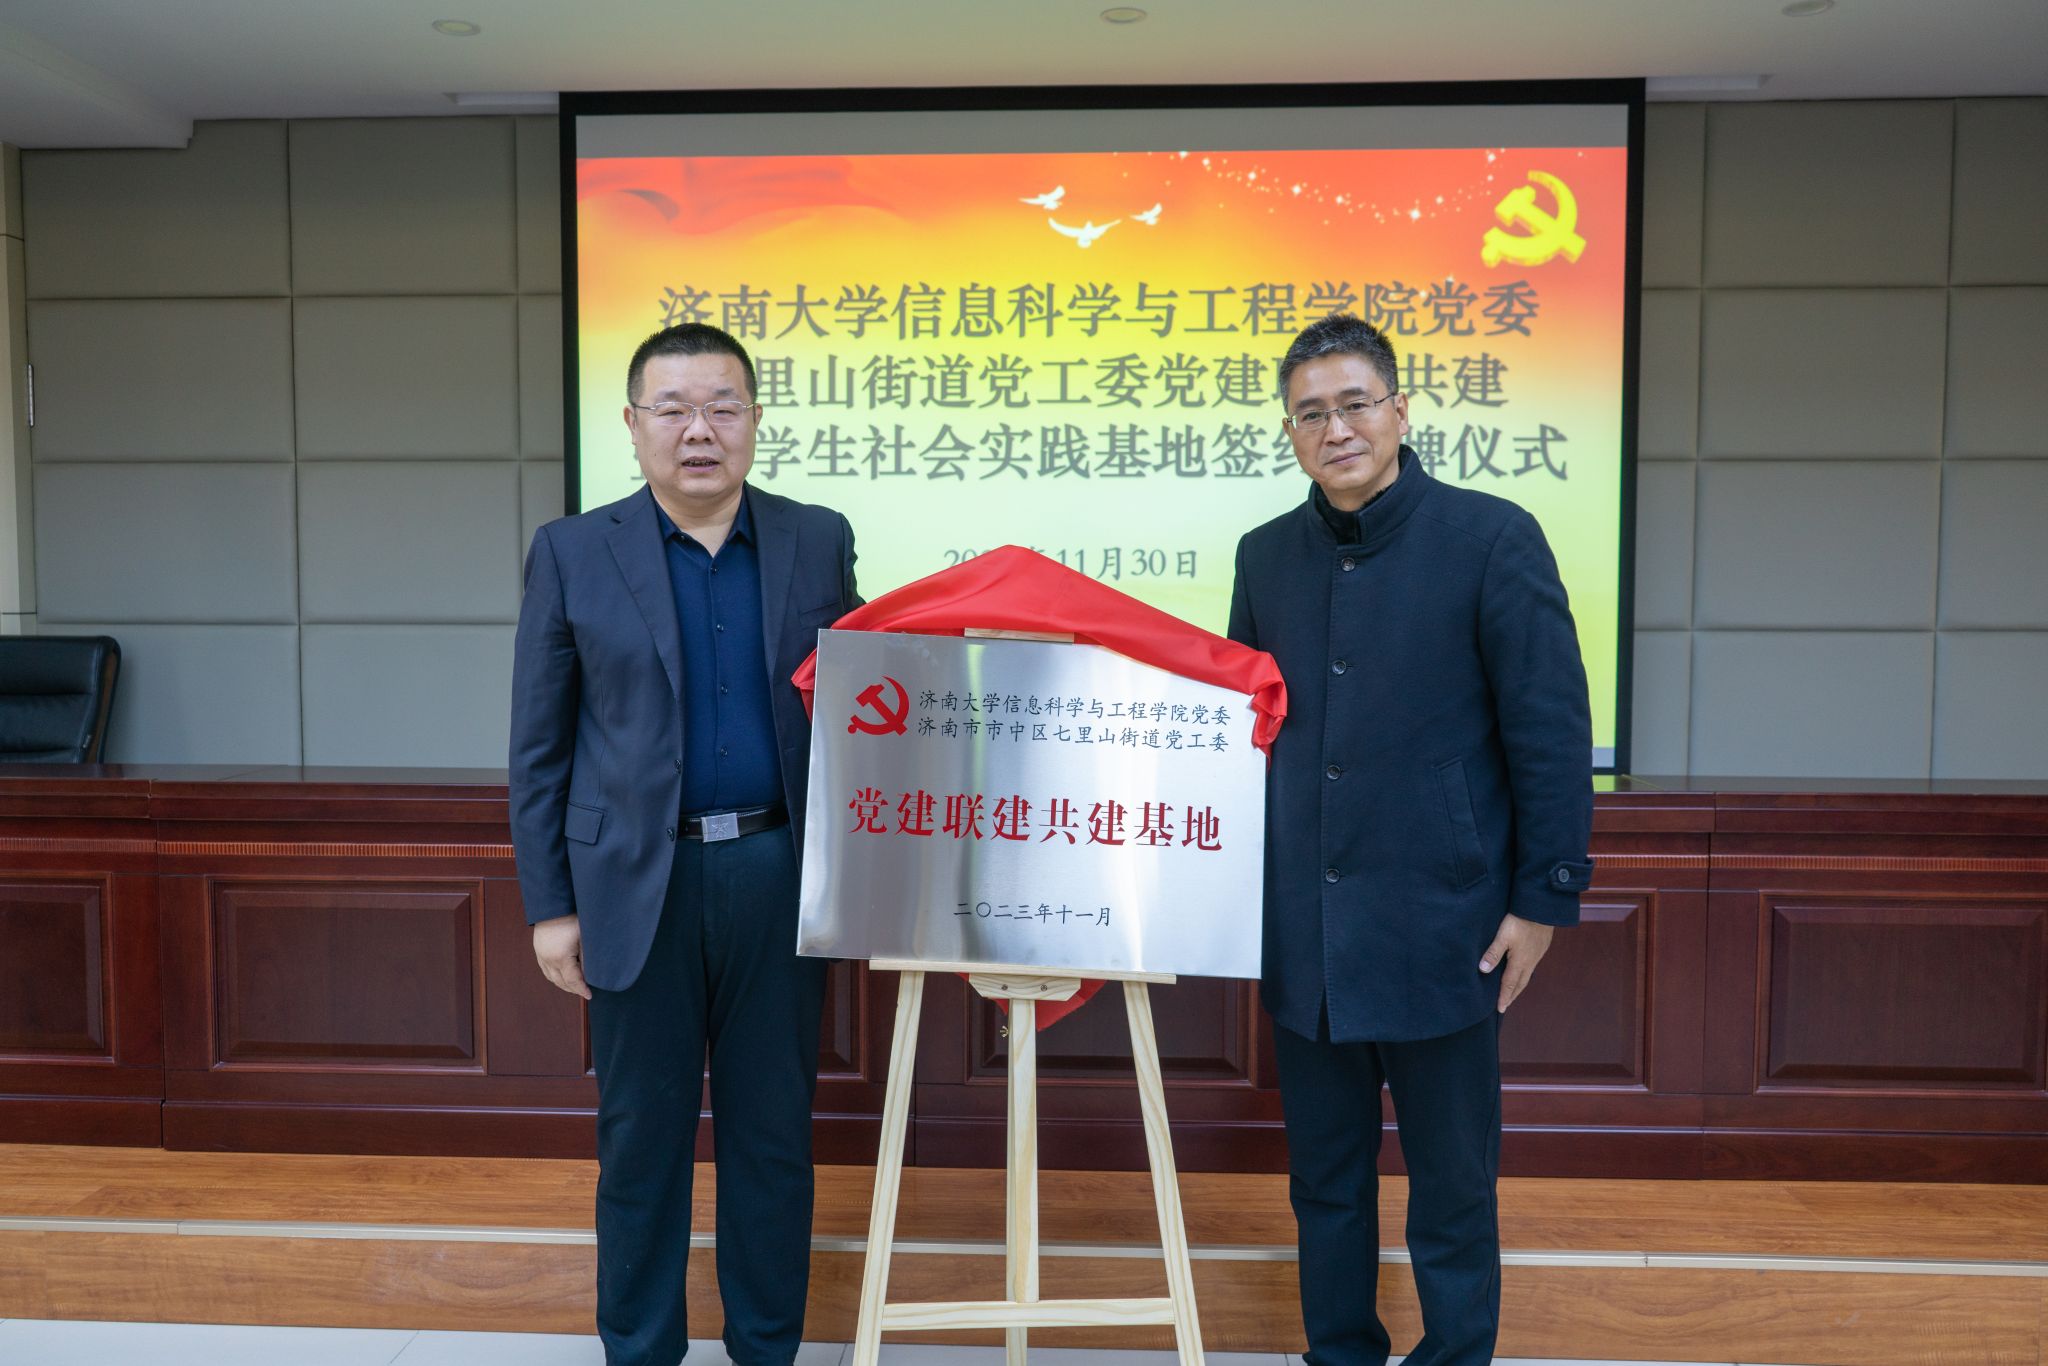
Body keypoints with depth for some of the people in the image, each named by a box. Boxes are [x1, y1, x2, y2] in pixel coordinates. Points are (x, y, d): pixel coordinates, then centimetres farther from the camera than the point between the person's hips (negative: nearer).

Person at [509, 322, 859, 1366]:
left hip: (780, 876, 1)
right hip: (639, 884, -1)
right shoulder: (572, 553, 1)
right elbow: (539, 748, 2)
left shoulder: (818, 542, 5)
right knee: (641, 1135, 11)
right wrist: (549, 905, -1)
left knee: (775, 1129, 12)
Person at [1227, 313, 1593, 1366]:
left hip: (1438, 925, -4)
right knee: (1325, 1186, 17)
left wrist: (1545, 898, -9)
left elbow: (1551, 735, -7)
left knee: (1451, 1191, 10)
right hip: (1302, 935, 4)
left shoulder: (1491, 538, -7)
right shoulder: (1267, 556, 7)